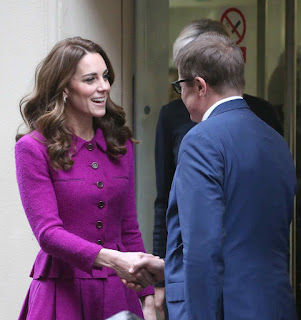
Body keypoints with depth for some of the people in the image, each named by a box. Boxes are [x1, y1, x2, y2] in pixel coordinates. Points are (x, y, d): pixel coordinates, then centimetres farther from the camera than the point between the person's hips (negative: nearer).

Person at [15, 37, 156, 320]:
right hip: (63, 294, -4)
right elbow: (48, 232, -14)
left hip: (118, 295, 4)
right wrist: (111, 259, -27)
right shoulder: (33, 148, -6)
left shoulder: (119, 144, 10)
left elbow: (130, 229, 14)